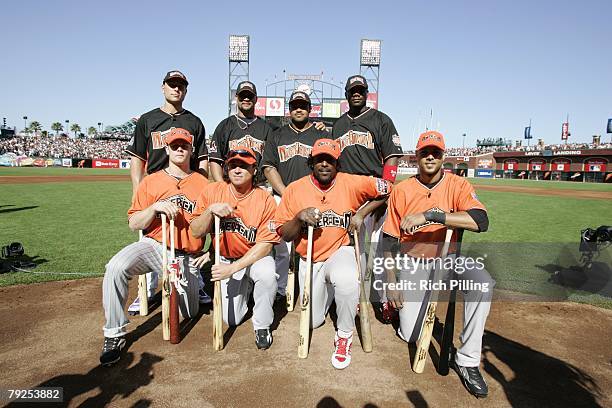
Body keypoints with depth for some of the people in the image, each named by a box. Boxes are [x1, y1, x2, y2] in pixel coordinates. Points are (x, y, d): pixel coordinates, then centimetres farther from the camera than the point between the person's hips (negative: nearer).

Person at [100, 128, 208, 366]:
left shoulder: (203, 183, 4)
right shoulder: (151, 182, 4)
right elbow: (134, 224, -1)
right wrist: (155, 207, -18)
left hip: (187, 256, 1)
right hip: (154, 246, 0)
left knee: (190, 314, 7)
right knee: (116, 268, -32)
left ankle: (189, 283, 41)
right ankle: (114, 336, -14)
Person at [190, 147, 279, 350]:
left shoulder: (265, 200, -18)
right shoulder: (212, 191, -9)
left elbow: (265, 244, -21)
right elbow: (196, 232, -8)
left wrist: (233, 268, -29)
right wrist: (210, 210, -27)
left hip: (255, 257, -2)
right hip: (225, 258, 3)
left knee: (267, 275, -37)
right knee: (232, 320, -1)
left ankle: (262, 326, -9)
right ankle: (245, 288, 33)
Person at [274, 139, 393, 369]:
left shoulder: (350, 183, -9)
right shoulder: (295, 189, -7)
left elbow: (385, 189, 2)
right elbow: (284, 235, -5)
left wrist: (361, 214, -6)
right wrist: (299, 218, -25)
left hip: (340, 252, -2)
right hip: (309, 261, 3)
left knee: (346, 280, -39)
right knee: (312, 321, 11)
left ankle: (344, 336, -11)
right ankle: (328, 291, 44)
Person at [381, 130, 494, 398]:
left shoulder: (458, 185, -7)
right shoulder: (402, 190, -6)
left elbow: (481, 221, -28)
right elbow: (390, 240, -4)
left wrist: (429, 215, -35)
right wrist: (391, 282, -8)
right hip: (412, 262, 0)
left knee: (483, 282, -32)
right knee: (410, 335, -5)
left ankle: (467, 360, -16)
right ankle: (395, 302, 31)